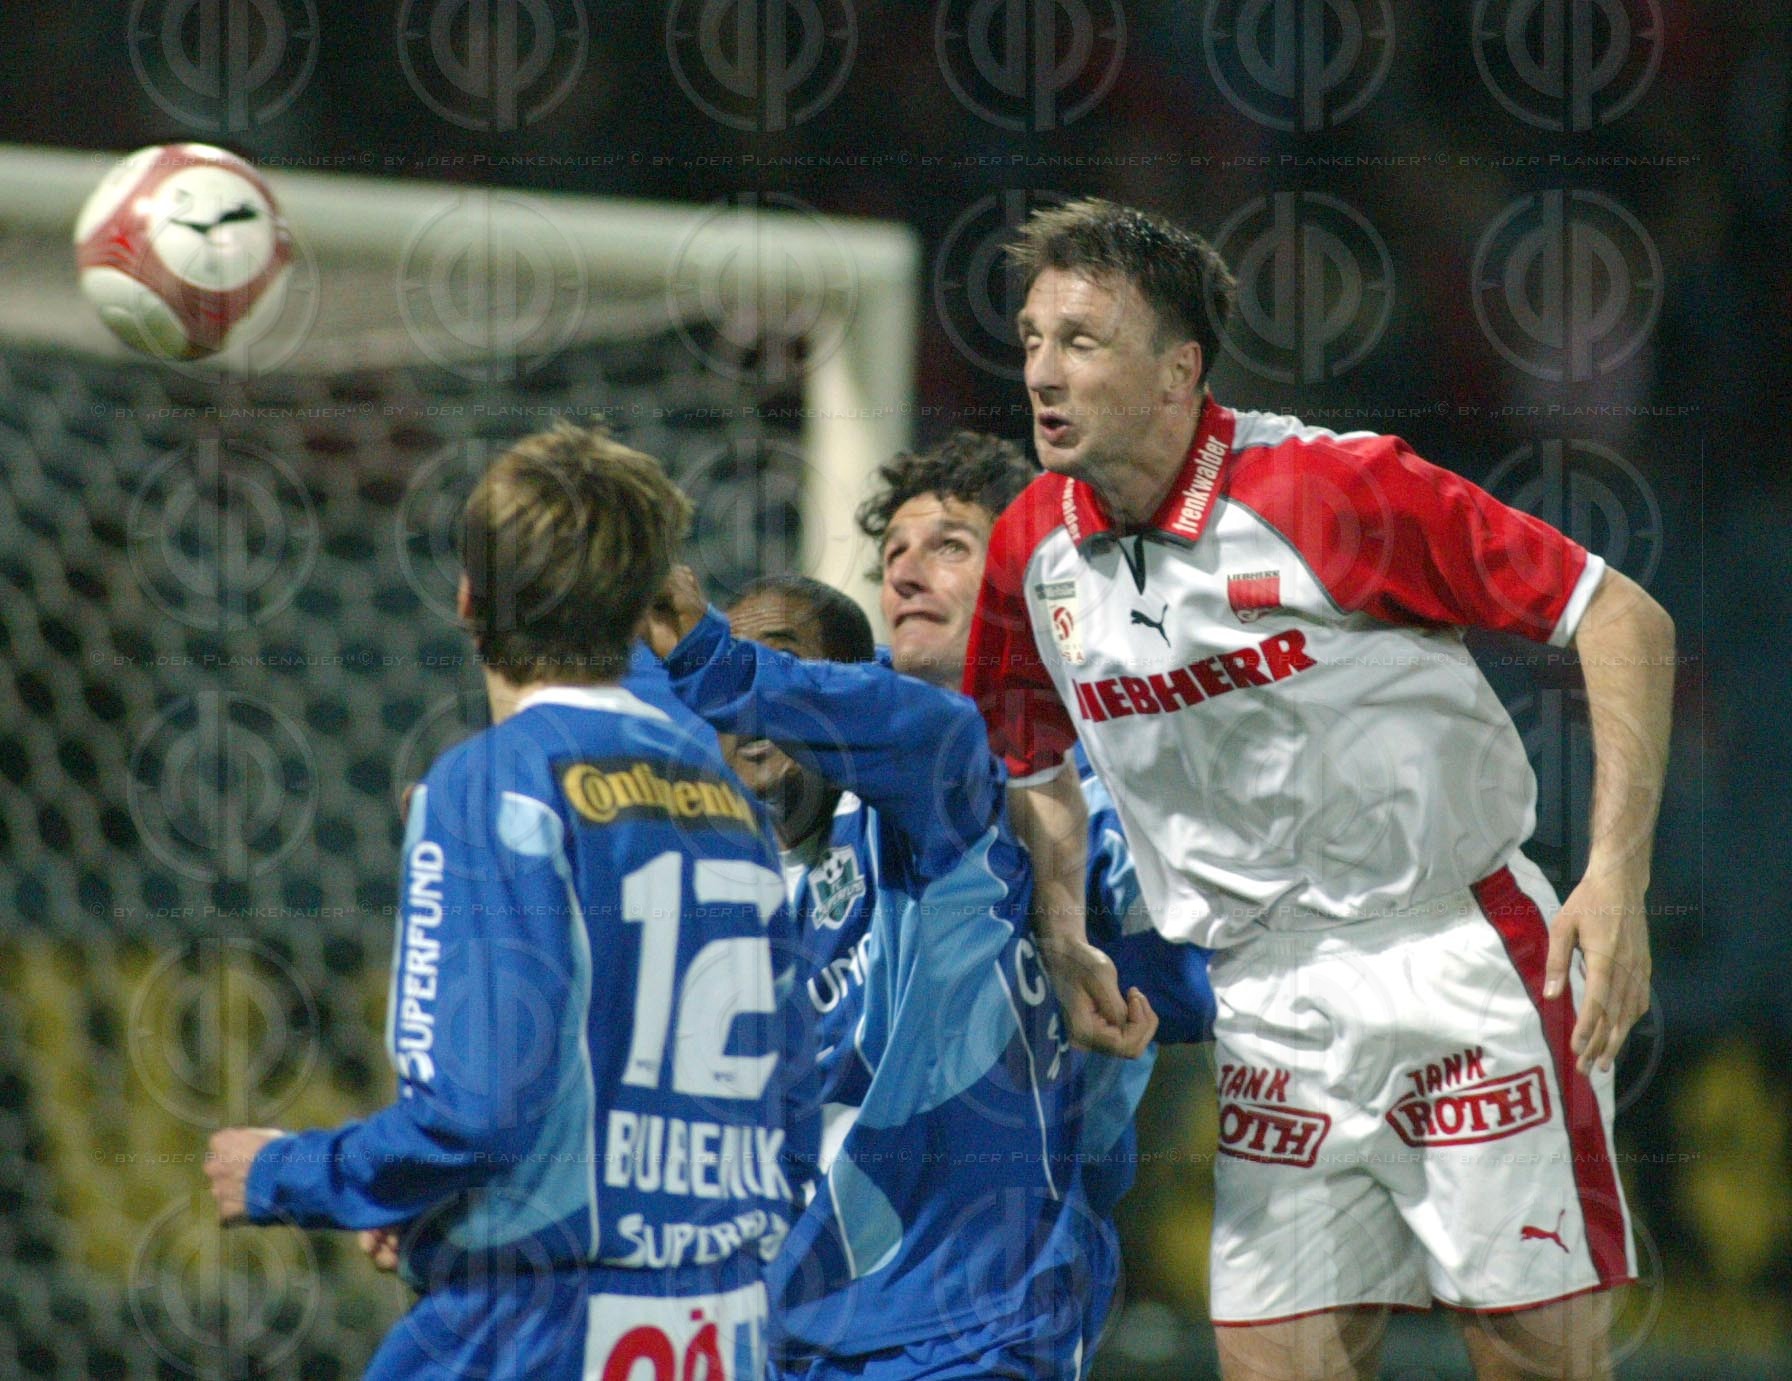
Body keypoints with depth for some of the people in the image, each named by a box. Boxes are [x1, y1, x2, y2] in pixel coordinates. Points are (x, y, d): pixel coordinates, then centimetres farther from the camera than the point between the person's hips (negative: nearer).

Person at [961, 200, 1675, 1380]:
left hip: (1459, 962, -5)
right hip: (1264, 1007, 5)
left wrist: (1618, 881, -21)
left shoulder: (1334, 489, -15)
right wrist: (1064, 940, 4)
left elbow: (1623, 617, -13)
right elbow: (1034, 767, 22)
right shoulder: (1031, 552, 2)